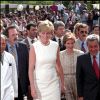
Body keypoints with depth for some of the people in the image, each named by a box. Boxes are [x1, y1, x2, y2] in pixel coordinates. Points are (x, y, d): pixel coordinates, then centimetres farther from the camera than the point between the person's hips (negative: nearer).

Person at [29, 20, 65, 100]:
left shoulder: (55, 46, 1)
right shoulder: (34, 47, -8)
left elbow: (58, 65, 9)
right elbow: (31, 68, -7)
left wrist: (62, 83, 10)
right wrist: (32, 87, -12)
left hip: (54, 83, 2)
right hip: (39, 83, -2)